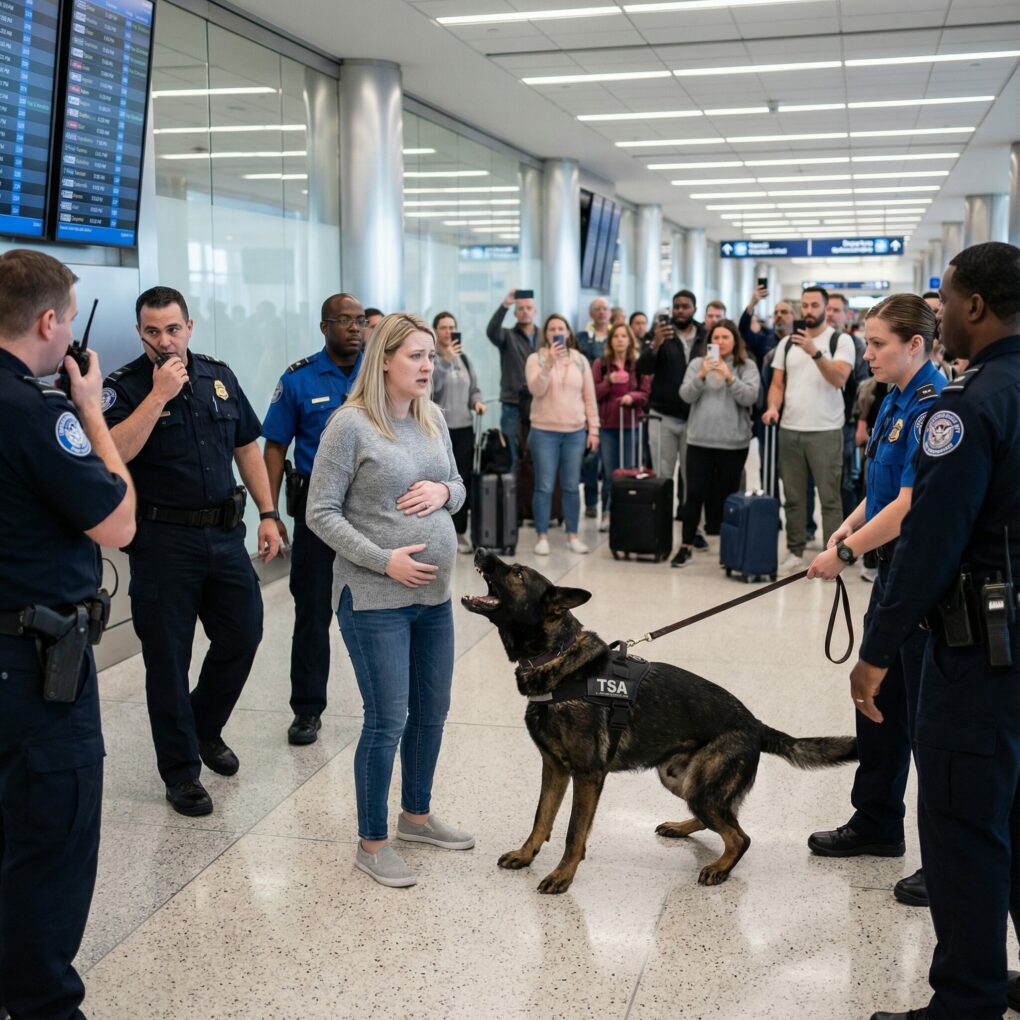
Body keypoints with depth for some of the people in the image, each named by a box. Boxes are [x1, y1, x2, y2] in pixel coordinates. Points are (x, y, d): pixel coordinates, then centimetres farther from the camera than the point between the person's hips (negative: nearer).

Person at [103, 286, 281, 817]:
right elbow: (114, 452, -24)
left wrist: (268, 514, 8)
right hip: (163, 541, -4)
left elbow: (247, 448, 13)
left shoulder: (219, 376, 7)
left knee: (242, 635, 11)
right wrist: (159, 395, -25)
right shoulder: (126, 386, -7)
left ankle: (205, 728, 36)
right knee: (168, 658, 4)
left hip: (225, 534, 5)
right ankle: (181, 771, 18)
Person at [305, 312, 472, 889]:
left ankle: (417, 815, 37)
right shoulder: (352, 424, -13)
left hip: (435, 593, 7)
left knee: (433, 711, 16)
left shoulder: (433, 418, 6)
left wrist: (443, 491, -7)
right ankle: (372, 843, 17)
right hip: (375, 598, -7)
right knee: (389, 721, -1)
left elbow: (458, 489, 17)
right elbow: (321, 513, -12)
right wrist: (384, 561, -18)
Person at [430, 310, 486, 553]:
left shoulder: (464, 359, 13)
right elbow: (430, 387, -20)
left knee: (463, 481, 6)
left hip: (464, 428, 6)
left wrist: (477, 401, -1)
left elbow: (474, 389, 19)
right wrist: (446, 359, -22)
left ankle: (459, 531, 15)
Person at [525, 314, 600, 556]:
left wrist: (593, 429, 4)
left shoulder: (580, 360, 7)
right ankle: (542, 536, 8)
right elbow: (536, 390, -15)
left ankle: (572, 535, 16)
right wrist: (549, 363, -25)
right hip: (544, 432, -2)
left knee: (571, 487, 7)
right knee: (544, 487, 0)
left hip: (575, 433, 2)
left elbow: (590, 398, 8)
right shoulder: (536, 359, 0)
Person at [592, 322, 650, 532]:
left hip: (632, 425, 0)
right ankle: (607, 514, 10)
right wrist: (608, 382, -16)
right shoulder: (600, 364, 5)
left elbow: (646, 394, 3)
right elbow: (593, 394, 0)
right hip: (607, 425, 0)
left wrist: (632, 397, -17)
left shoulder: (639, 364, 5)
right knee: (609, 473, 2)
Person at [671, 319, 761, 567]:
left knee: (728, 495, 7)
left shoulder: (747, 366, 2)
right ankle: (686, 545, 7)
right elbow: (686, 395, -4)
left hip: (733, 442, -1)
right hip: (699, 440, 1)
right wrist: (702, 375, -20)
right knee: (695, 493, 1)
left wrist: (728, 376, -22)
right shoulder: (698, 363, 7)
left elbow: (749, 397, -11)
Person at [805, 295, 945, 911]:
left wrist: (847, 552, -16)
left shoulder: (932, 408, -20)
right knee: (879, 699, 19)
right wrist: (846, 532, 5)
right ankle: (876, 825, 35)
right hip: (895, 572, 10)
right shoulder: (897, 402, 10)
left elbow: (908, 505, -23)